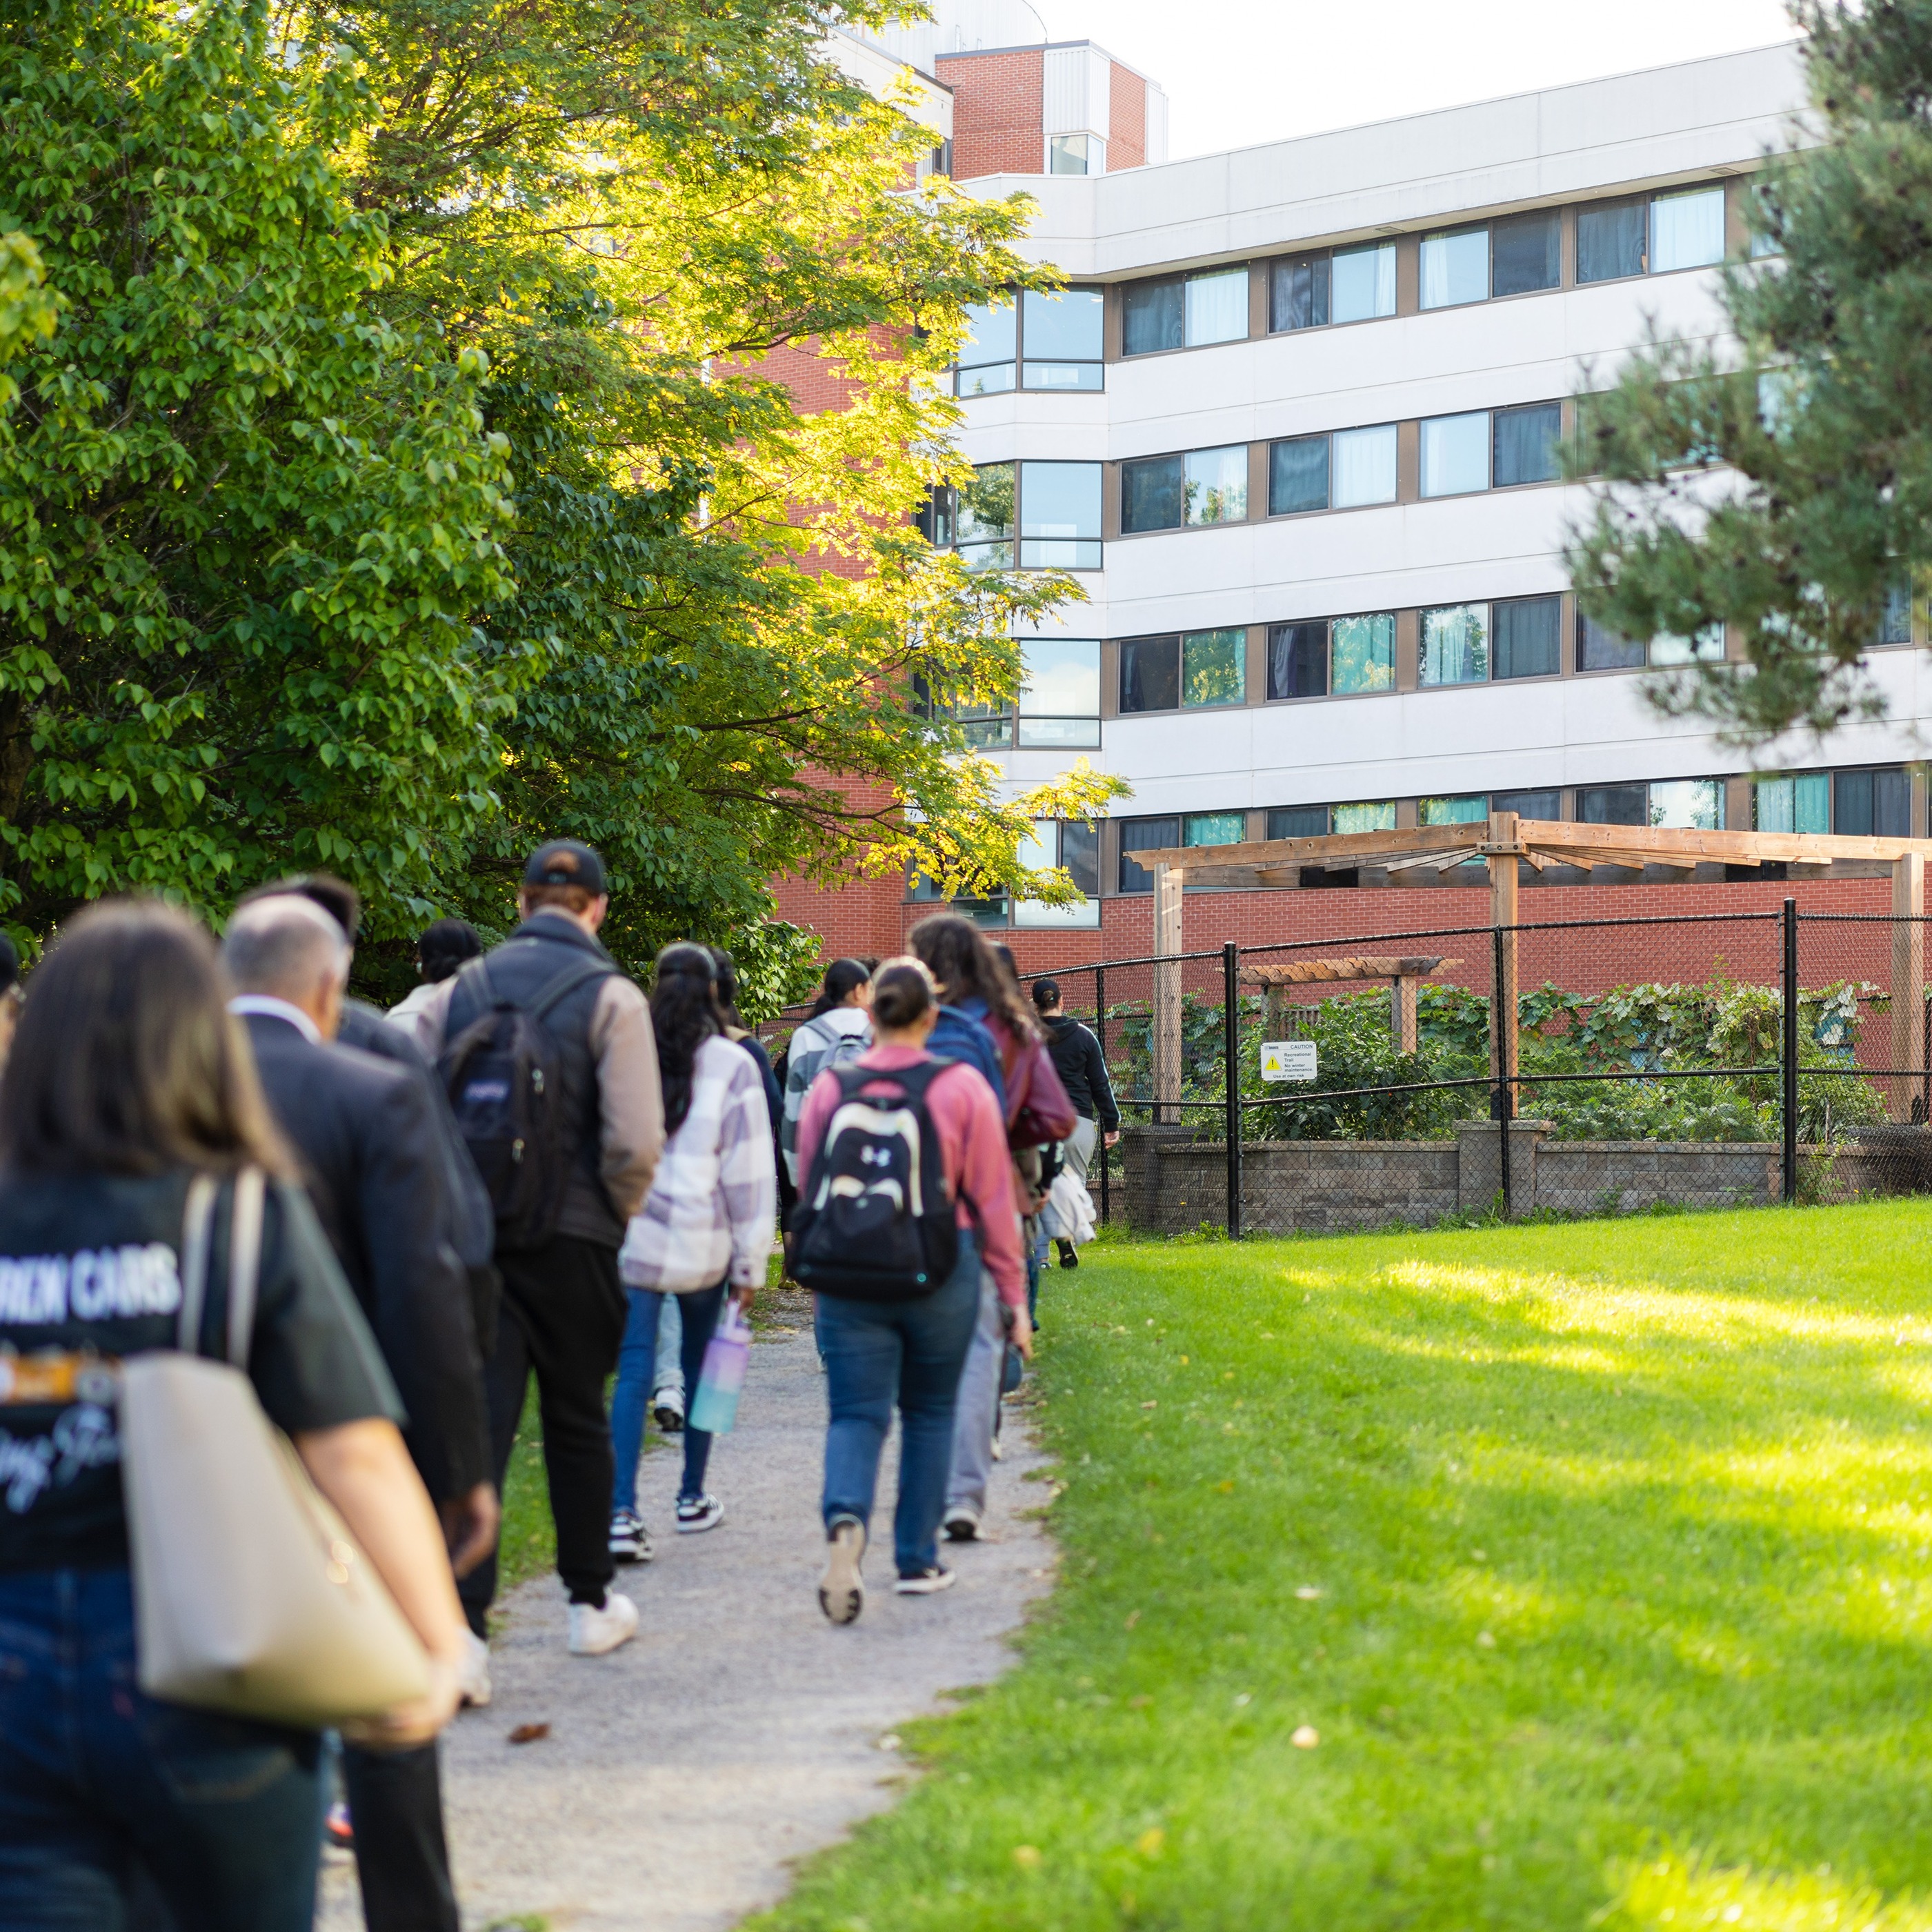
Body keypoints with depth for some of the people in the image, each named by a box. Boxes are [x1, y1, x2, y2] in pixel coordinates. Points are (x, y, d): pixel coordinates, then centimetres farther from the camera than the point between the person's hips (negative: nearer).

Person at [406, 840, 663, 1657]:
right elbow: (635, 1143, -14)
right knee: (576, 1419, 14)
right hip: (569, 1241, -2)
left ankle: (459, 1623, -13)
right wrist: (618, 1213, 5)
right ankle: (591, 1602, 28)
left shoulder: (459, 989, 6)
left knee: (476, 1420, -2)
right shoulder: (610, 997, -5)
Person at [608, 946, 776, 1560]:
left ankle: (622, 1513, -14)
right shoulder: (733, 1066, -5)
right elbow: (749, 1171, -4)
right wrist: (750, 1261, 2)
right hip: (704, 1243, 0)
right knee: (701, 1367, 17)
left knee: (633, 1372, -3)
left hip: (631, 1238, 1)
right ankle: (693, 1498, 28)